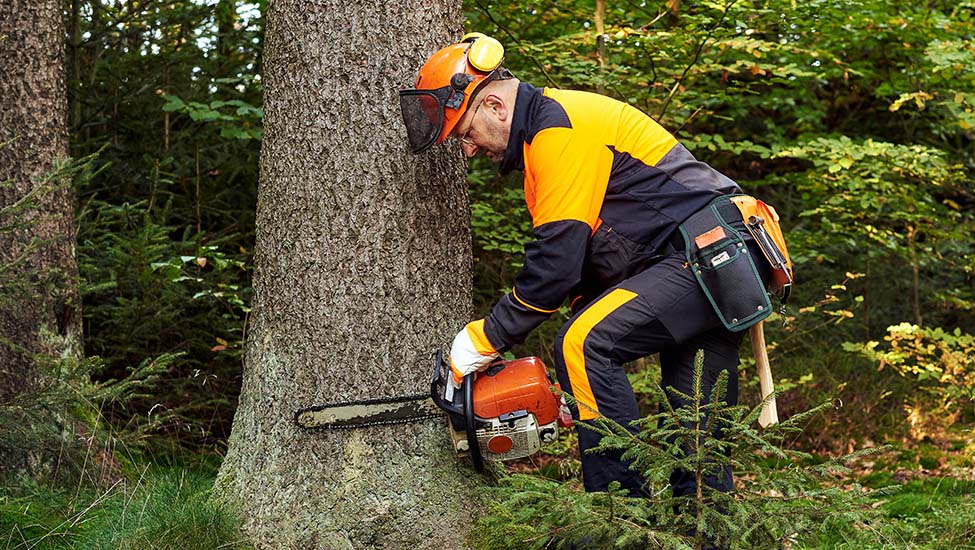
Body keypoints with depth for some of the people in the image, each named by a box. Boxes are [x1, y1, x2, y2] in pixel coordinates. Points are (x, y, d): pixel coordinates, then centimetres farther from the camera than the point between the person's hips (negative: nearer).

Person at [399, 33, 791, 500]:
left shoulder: (560, 129, -14)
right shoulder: (544, 135, 19)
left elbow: (556, 263, -19)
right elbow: (583, 259, 20)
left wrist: (484, 340, -11)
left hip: (709, 254, -11)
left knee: (585, 345, -21)